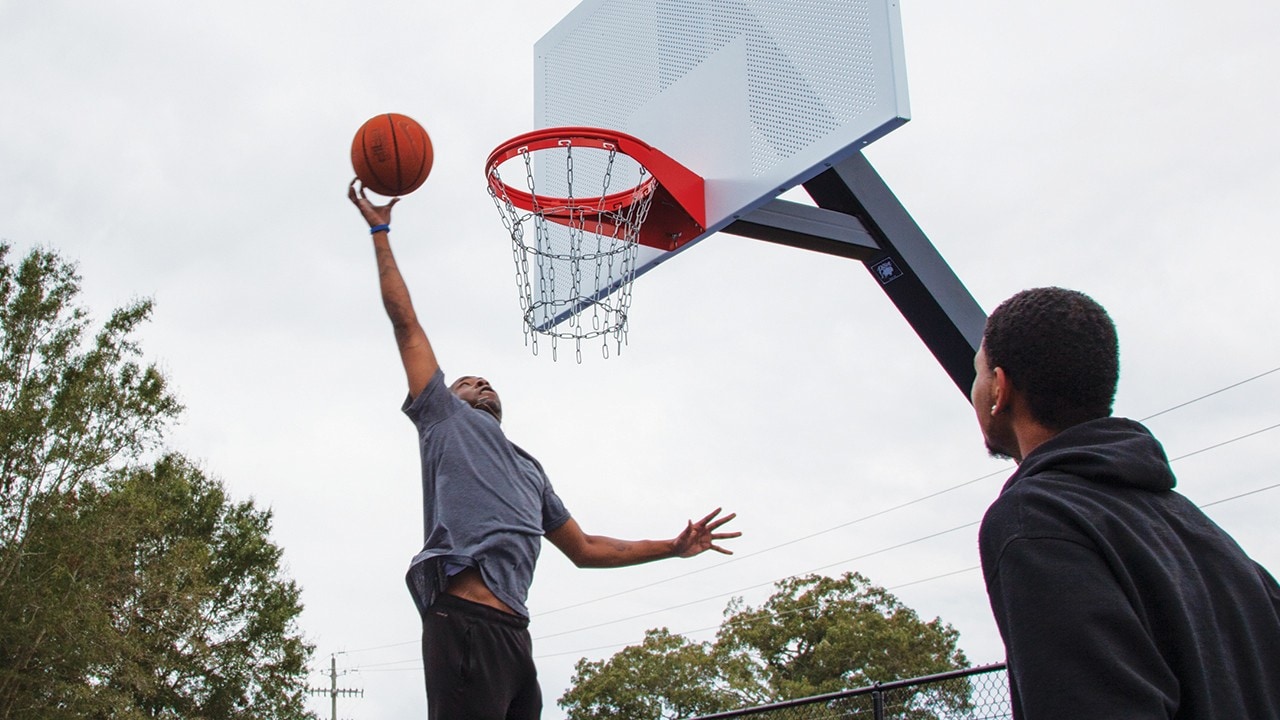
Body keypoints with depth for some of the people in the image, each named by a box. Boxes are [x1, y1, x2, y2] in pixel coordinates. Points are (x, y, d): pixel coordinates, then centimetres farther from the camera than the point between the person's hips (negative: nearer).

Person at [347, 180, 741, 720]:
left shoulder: (528, 469, 37)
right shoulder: (444, 418, 22)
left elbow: (584, 549, 38)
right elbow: (405, 321, 20)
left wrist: (673, 548, 35)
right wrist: (380, 232, 22)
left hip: (515, 633, 7)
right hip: (464, 618, -7)